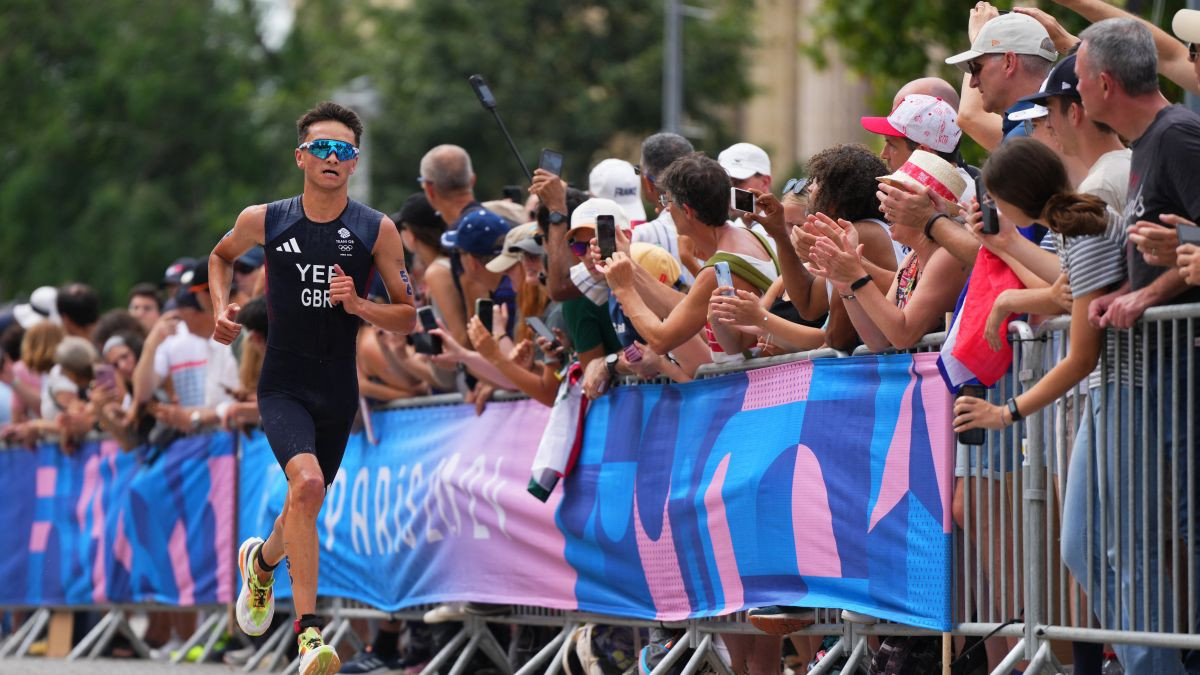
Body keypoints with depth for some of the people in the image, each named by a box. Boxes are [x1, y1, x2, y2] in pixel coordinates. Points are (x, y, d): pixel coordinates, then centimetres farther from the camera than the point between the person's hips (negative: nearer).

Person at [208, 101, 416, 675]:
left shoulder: (377, 230, -4)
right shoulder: (263, 221, -3)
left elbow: (407, 318, 0)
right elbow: (222, 255, 21)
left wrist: (358, 305, -18)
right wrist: (221, 309, 4)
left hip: (338, 391, 3)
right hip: (282, 386, -2)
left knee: (308, 498, 17)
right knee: (307, 482, -27)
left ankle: (262, 560, 54)